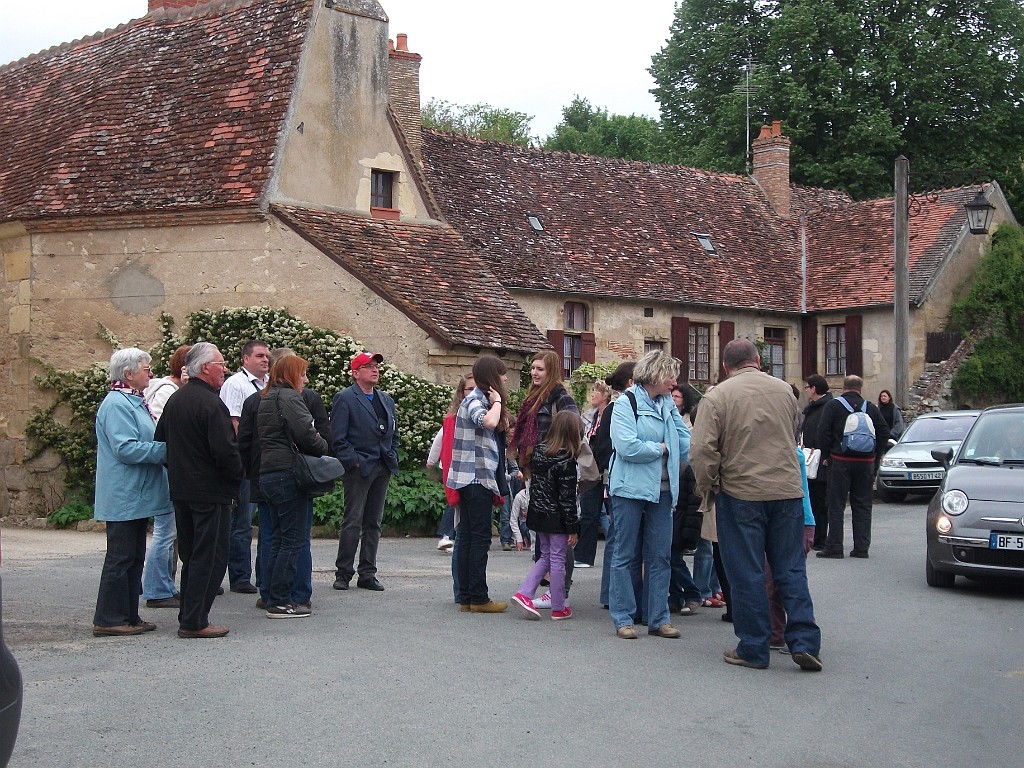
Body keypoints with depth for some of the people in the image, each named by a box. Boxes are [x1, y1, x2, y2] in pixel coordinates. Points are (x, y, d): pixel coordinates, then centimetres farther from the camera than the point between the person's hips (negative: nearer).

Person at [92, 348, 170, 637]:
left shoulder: (134, 402, 16)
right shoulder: (116, 405, -16)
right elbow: (126, 448, -24)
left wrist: (167, 447, 7)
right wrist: (167, 450, -19)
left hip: (137, 496, 10)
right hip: (124, 497, -10)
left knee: (134, 557, 13)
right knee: (121, 558, -6)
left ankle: (129, 616, 20)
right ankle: (109, 620, 0)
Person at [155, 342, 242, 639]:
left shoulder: (174, 400, 9)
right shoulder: (211, 404, -18)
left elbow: (161, 440, 16)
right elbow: (226, 450, -22)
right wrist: (236, 480, -7)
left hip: (180, 489, 9)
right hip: (211, 491, -9)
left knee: (191, 555, 17)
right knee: (210, 556, -2)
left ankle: (188, 617, 22)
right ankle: (195, 622, -1)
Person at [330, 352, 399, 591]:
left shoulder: (386, 400, 19)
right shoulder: (344, 399, -3)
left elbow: (393, 433, 23)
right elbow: (337, 437, -9)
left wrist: (392, 459, 9)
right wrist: (353, 461, -14)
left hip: (382, 468, 7)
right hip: (359, 468, -6)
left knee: (374, 523, 8)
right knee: (353, 522, -5)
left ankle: (367, 574, 14)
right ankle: (343, 573, 3)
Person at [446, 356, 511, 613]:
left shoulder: (480, 399, 19)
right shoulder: (475, 400, -11)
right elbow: (488, 421, -32)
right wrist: (497, 402, -16)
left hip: (472, 480, 10)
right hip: (477, 478, -10)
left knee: (467, 537, 8)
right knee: (480, 537, -7)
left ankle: (466, 597, 10)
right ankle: (478, 598, -5)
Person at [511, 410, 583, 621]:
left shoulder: (538, 451, 1)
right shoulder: (566, 460, -18)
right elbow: (567, 497, -16)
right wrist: (572, 527, -11)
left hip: (537, 514, 7)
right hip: (556, 517, -6)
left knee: (546, 556, 18)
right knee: (557, 560, 4)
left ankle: (524, 593, 6)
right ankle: (558, 608, 12)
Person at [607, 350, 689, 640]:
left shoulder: (668, 405, 11)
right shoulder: (625, 404, -9)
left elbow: (686, 441, 10)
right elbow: (627, 447, -19)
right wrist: (662, 448, -9)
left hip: (661, 490, 6)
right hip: (630, 489, -6)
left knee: (660, 556, 8)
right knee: (625, 555, 2)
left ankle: (658, 618, 15)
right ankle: (623, 619, 9)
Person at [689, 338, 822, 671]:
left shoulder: (717, 397, -9)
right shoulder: (784, 390, 4)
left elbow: (701, 451, -15)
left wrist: (707, 487, 1)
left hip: (741, 495, -3)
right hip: (787, 492, 3)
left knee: (747, 574, 5)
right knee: (791, 569, 11)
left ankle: (754, 649, 10)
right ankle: (804, 642, 7)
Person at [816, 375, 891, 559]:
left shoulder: (834, 405, -3)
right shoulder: (871, 408, 7)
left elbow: (823, 431, -9)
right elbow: (884, 432, 6)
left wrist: (826, 455, 1)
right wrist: (875, 456, 13)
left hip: (840, 461, -3)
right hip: (866, 462, 3)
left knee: (836, 505, 0)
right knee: (863, 505, 9)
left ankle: (834, 547, -3)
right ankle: (861, 547, 9)